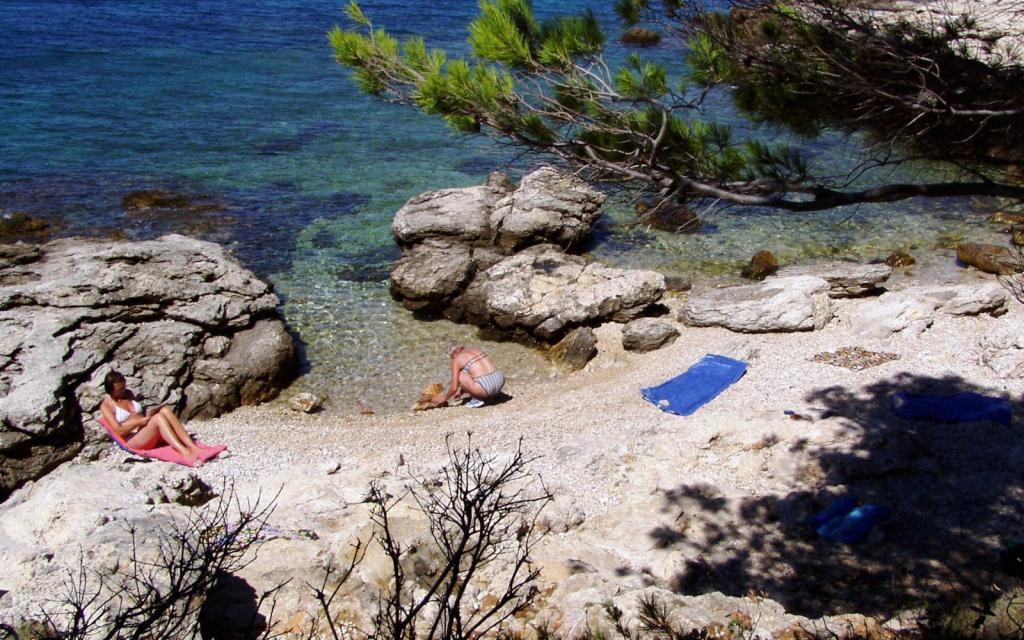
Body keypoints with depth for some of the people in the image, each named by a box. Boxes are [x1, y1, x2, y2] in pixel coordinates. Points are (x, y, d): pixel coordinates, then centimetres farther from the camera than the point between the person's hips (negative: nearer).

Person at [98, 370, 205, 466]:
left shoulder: (128, 393, 18)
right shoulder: (106, 406, -1)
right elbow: (119, 431, -11)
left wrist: (148, 413, 2)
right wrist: (140, 422, -17)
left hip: (149, 432, 6)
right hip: (133, 440, -6)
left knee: (165, 410, -23)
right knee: (158, 417, -33)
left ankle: (193, 447, -36)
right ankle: (186, 454, -49)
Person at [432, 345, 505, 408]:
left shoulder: (456, 360, 3)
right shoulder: (477, 350, 24)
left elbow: (454, 388, 1)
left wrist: (445, 398, 22)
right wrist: (461, 391, 44)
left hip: (485, 389, -7)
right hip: (500, 382, 8)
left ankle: (478, 398, 5)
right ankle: (493, 394, 16)